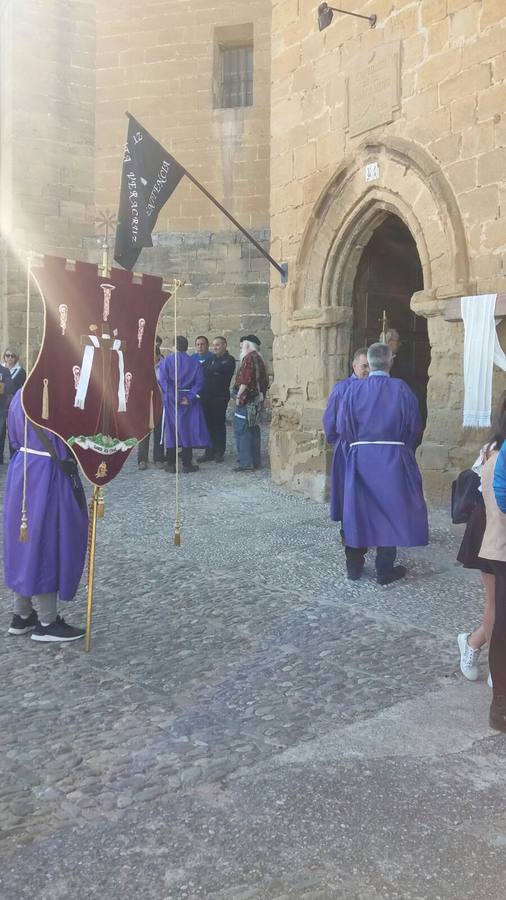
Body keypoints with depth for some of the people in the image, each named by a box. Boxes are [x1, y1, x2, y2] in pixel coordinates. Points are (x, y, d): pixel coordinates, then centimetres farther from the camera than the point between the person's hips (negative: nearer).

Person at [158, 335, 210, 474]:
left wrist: (172, 396, -12)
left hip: (170, 401, -1)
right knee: (187, 430, 6)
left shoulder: (166, 361, -2)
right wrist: (189, 397, -10)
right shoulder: (195, 362, 2)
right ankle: (187, 464, 6)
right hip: (188, 401, 1)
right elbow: (199, 382, -6)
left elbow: (162, 380, -12)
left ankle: (171, 464, 7)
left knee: (171, 431, 5)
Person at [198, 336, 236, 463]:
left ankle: (219, 453, 8)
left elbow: (219, 369, -19)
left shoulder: (229, 360, -2)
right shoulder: (211, 358, 17)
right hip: (207, 396, 5)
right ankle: (210, 452, 13)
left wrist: (207, 369, -6)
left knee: (219, 424, 1)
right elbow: (204, 371, 5)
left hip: (220, 397, -5)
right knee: (208, 424, 6)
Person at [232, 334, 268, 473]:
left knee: (241, 431, -8)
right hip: (257, 400, 10)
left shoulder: (249, 358, -12)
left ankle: (246, 463, -9)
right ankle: (255, 461, 18)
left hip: (246, 400, -10)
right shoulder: (259, 359, 17)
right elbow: (264, 381, 19)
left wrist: (239, 396, -14)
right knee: (253, 430, 13)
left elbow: (245, 380, -21)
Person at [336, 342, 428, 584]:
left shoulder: (354, 389, -5)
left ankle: (354, 566, 22)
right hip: (394, 458, -1)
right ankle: (385, 570, 13)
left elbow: (342, 427, -2)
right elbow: (414, 427, -1)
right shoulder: (401, 389, -7)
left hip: (360, 456, 1)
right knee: (389, 508, 8)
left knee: (359, 509, 13)